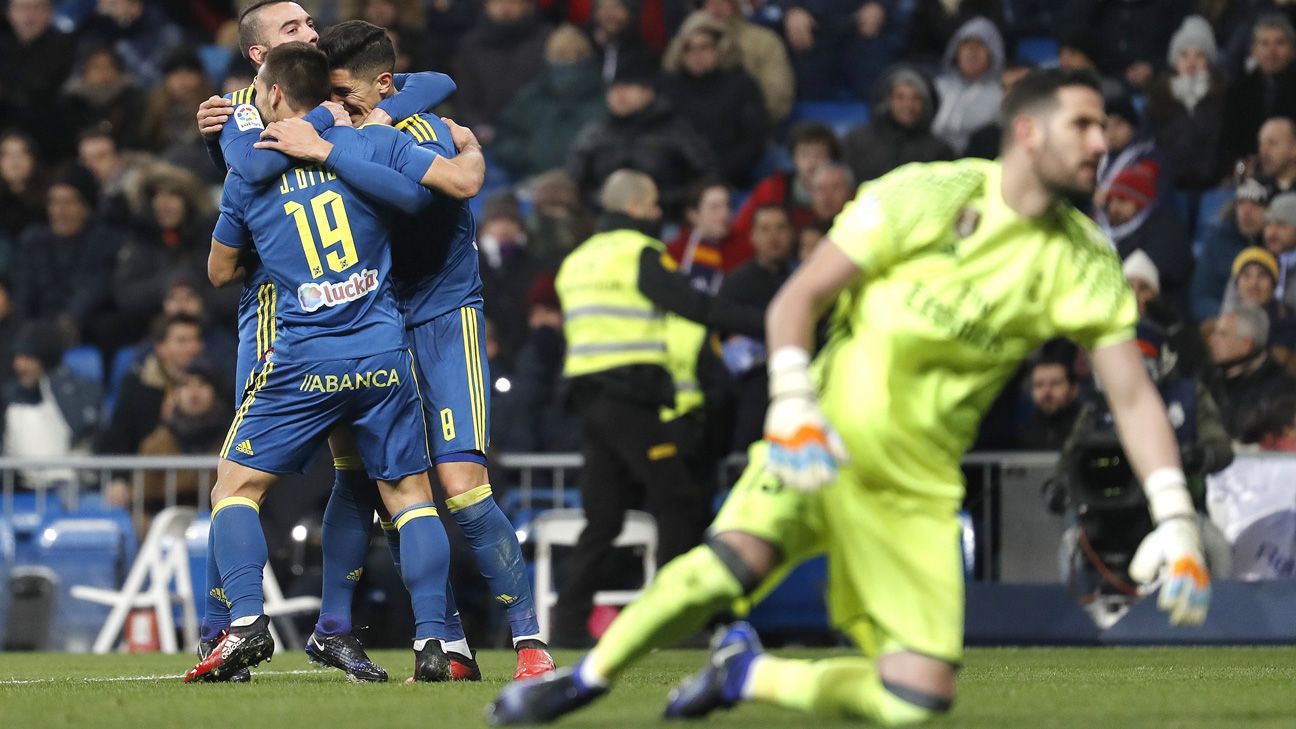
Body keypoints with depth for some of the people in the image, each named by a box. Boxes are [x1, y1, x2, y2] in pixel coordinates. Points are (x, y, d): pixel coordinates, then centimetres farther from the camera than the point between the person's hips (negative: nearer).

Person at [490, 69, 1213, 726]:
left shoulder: (1086, 264, 1)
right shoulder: (930, 195, -8)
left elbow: (1135, 396, 0)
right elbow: (798, 298, -8)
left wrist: (1177, 523, -12)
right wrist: (793, 409, -23)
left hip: (916, 487, 4)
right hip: (825, 438, -3)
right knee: (736, 561, -32)